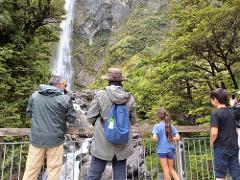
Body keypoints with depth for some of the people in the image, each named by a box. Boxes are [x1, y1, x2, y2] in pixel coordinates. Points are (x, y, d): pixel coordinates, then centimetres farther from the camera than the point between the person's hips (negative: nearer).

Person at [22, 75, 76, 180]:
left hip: (37, 138, 3)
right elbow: (71, 119, -4)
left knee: (32, 169, 15)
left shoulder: (35, 95, 1)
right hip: (55, 139, -3)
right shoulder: (65, 99, -9)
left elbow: (29, 113, 13)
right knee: (54, 169, 12)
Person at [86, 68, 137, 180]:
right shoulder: (129, 98, -1)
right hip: (123, 145, 3)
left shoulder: (100, 95, -10)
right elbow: (133, 120, 7)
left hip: (102, 144, -3)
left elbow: (90, 117, -6)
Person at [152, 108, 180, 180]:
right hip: (170, 150, 4)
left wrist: (158, 140, -2)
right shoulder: (171, 126, 1)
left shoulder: (157, 126, -11)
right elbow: (178, 137, -4)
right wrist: (170, 140, 7)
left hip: (162, 150, -4)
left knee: (166, 170, 8)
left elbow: (154, 138, -23)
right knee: (171, 169, 17)